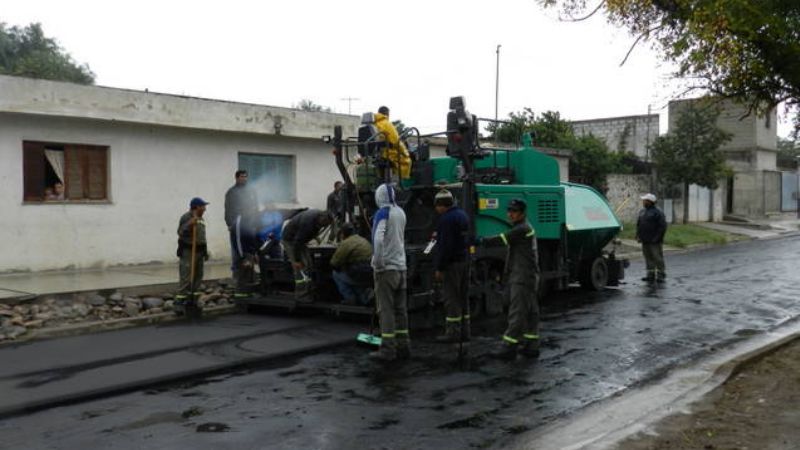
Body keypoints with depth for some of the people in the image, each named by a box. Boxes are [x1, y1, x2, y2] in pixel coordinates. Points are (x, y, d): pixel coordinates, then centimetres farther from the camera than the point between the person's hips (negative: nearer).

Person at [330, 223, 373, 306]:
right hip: (372, 277, 8)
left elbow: (334, 264, -6)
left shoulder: (346, 243, -7)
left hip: (361, 276, -8)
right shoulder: (363, 240, 18)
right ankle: (363, 298, 24)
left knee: (336, 274, 13)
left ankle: (350, 298, 7)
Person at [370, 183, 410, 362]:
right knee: (400, 309, 10)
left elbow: (378, 239, -24)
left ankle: (387, 350, -1)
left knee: (386, 309, -3)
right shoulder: (401, 212, 8)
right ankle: (403, 347, 15)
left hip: (386, 268, -7)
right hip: (401, 266, 7)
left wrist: (377, 264, -16)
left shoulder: (382, 213, -13)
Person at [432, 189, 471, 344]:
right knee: (462, 297, 14)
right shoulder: (462, 214, 14)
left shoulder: (446, 219, -16)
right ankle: (464, 331, 19)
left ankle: (453, 333, -1)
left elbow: (445, 245, -21)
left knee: (451, 298, -4)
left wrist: (439, 268, -17)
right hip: (465, 261, 9)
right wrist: (438, 236, 27)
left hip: (451, 263, -9)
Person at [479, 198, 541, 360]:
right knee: (530, 312, 12)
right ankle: (531, 346, 18)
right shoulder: (523, 228, 20)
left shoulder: (523, 229, -13)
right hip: (528, 278, 11)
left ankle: (509, 347, -10)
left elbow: (502, 239, -20)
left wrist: (482, 241, -12)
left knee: (517, 312, -10)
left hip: (522, 278, -11)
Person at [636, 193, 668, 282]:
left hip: (655, 241, -7)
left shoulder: (657, 212, -9)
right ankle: (650, 274, 17)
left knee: (657, 257, -3)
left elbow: (662, 226, -13)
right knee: (648, 258, 10)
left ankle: (660, 274, 4)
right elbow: (638, 224, 20)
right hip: (645, 241, 7)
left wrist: (657, 237, -18)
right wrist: (638, 236, 9)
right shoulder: (642, 212, 14)